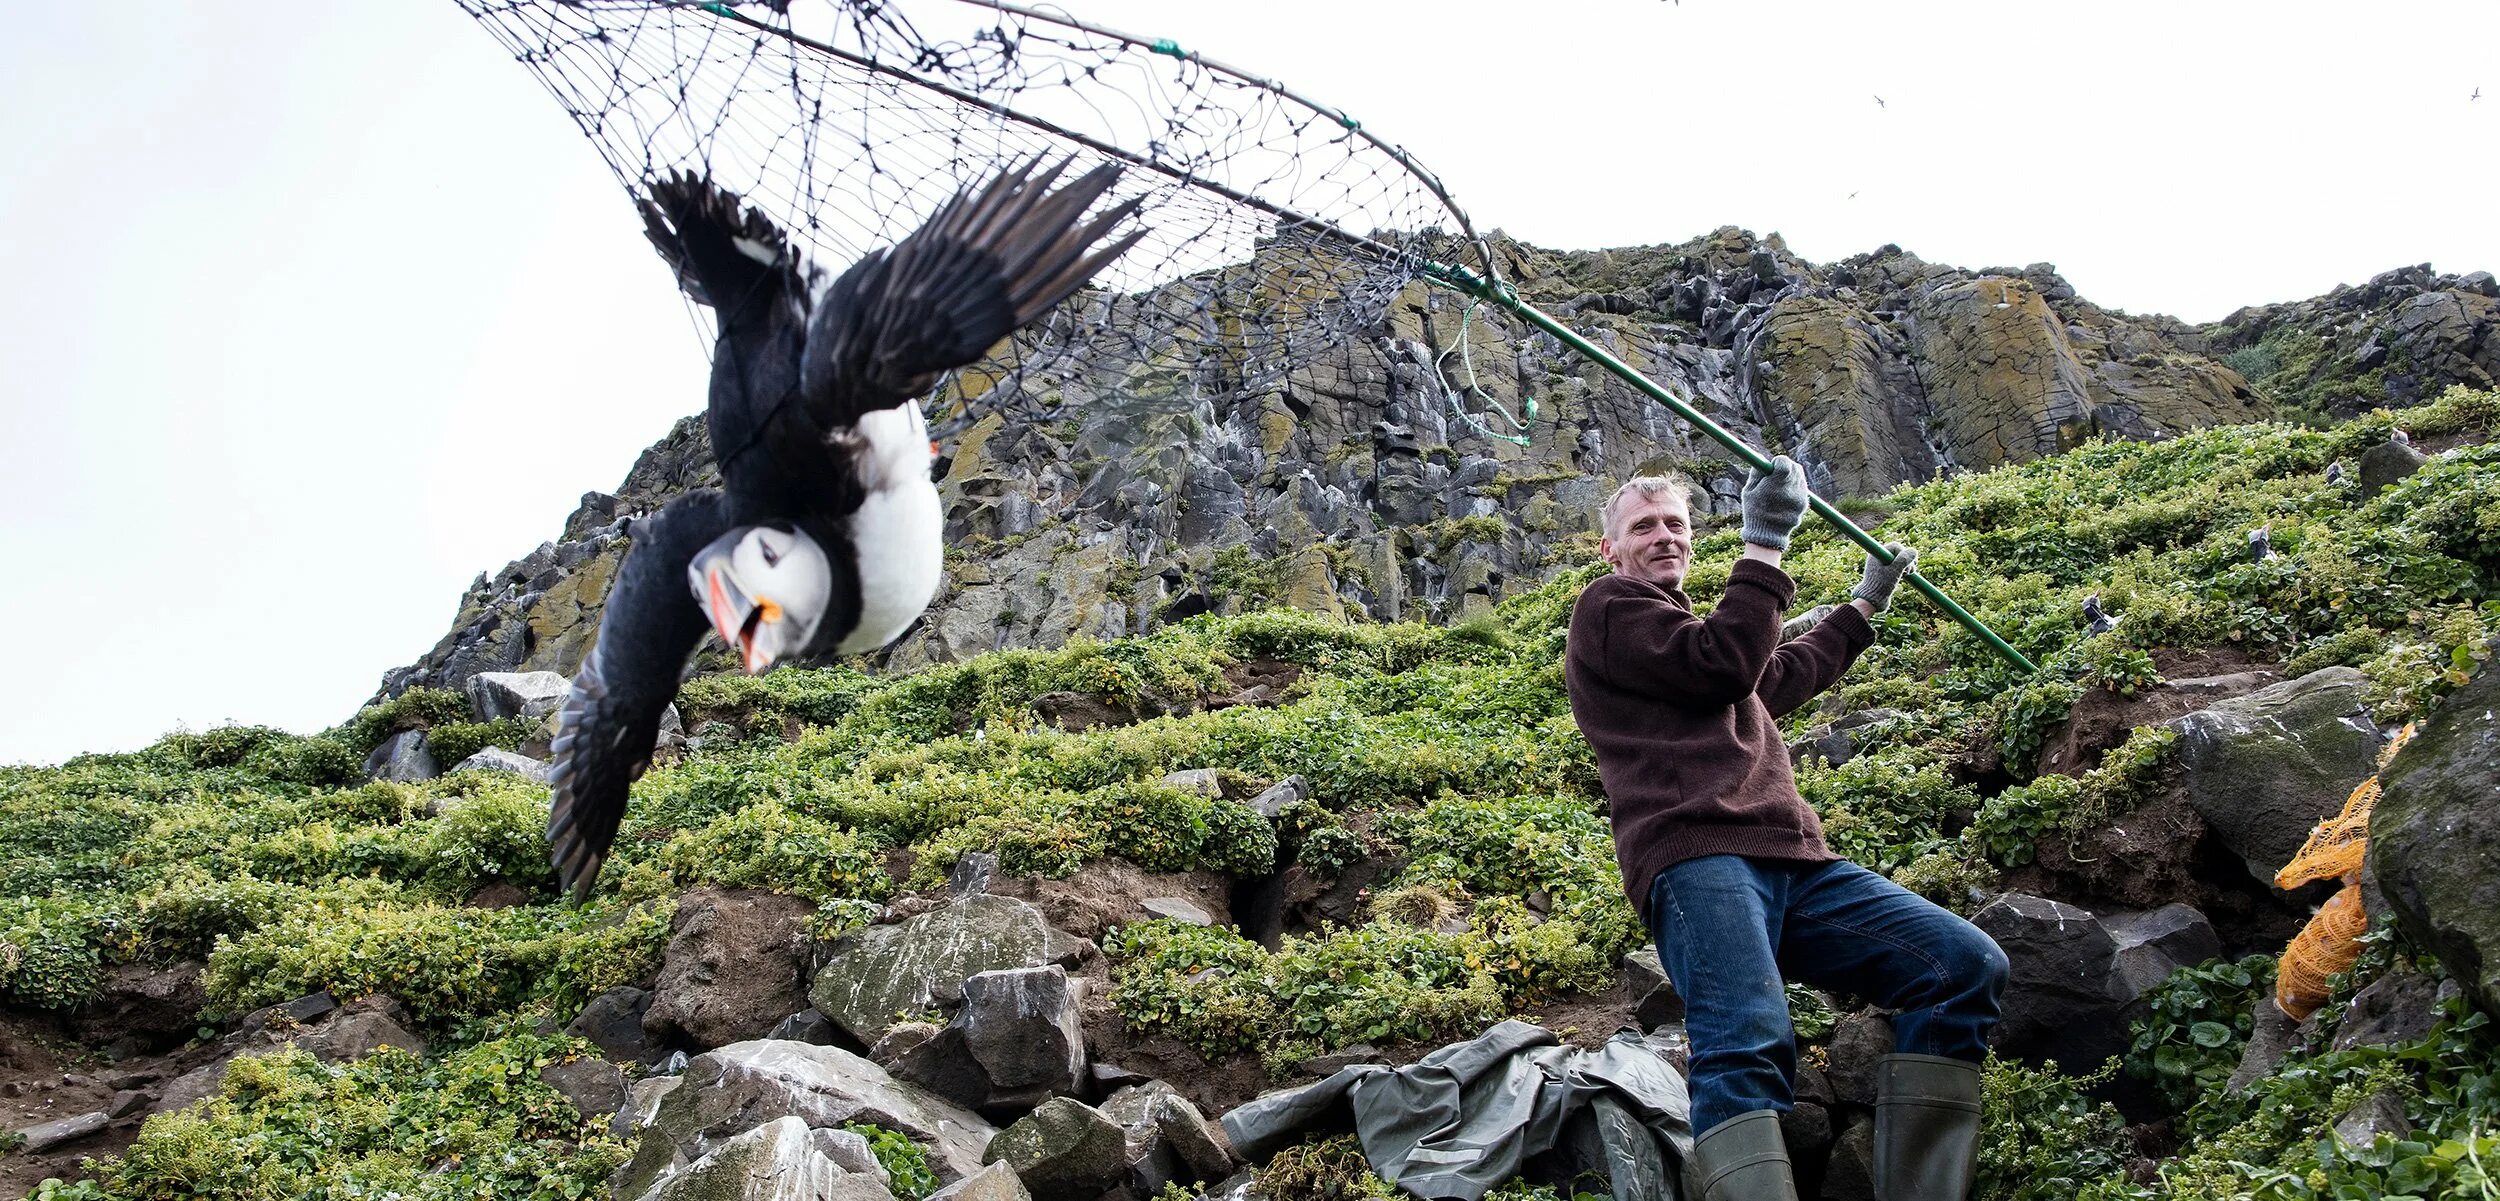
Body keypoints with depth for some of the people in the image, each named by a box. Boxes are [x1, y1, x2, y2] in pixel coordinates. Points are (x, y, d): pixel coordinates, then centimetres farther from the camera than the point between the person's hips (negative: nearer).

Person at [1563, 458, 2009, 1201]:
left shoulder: (1683, 630, 36)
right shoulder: (1608, 607, 11)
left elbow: (1777, 678, 53)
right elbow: (1727, 667, -5)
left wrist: (1866, 601, 59)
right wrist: (1766, 542, -1)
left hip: (1792, 863, 8)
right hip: (1697, 859, -8)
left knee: (1966, 966, -12)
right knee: (1748, 1045, -33)